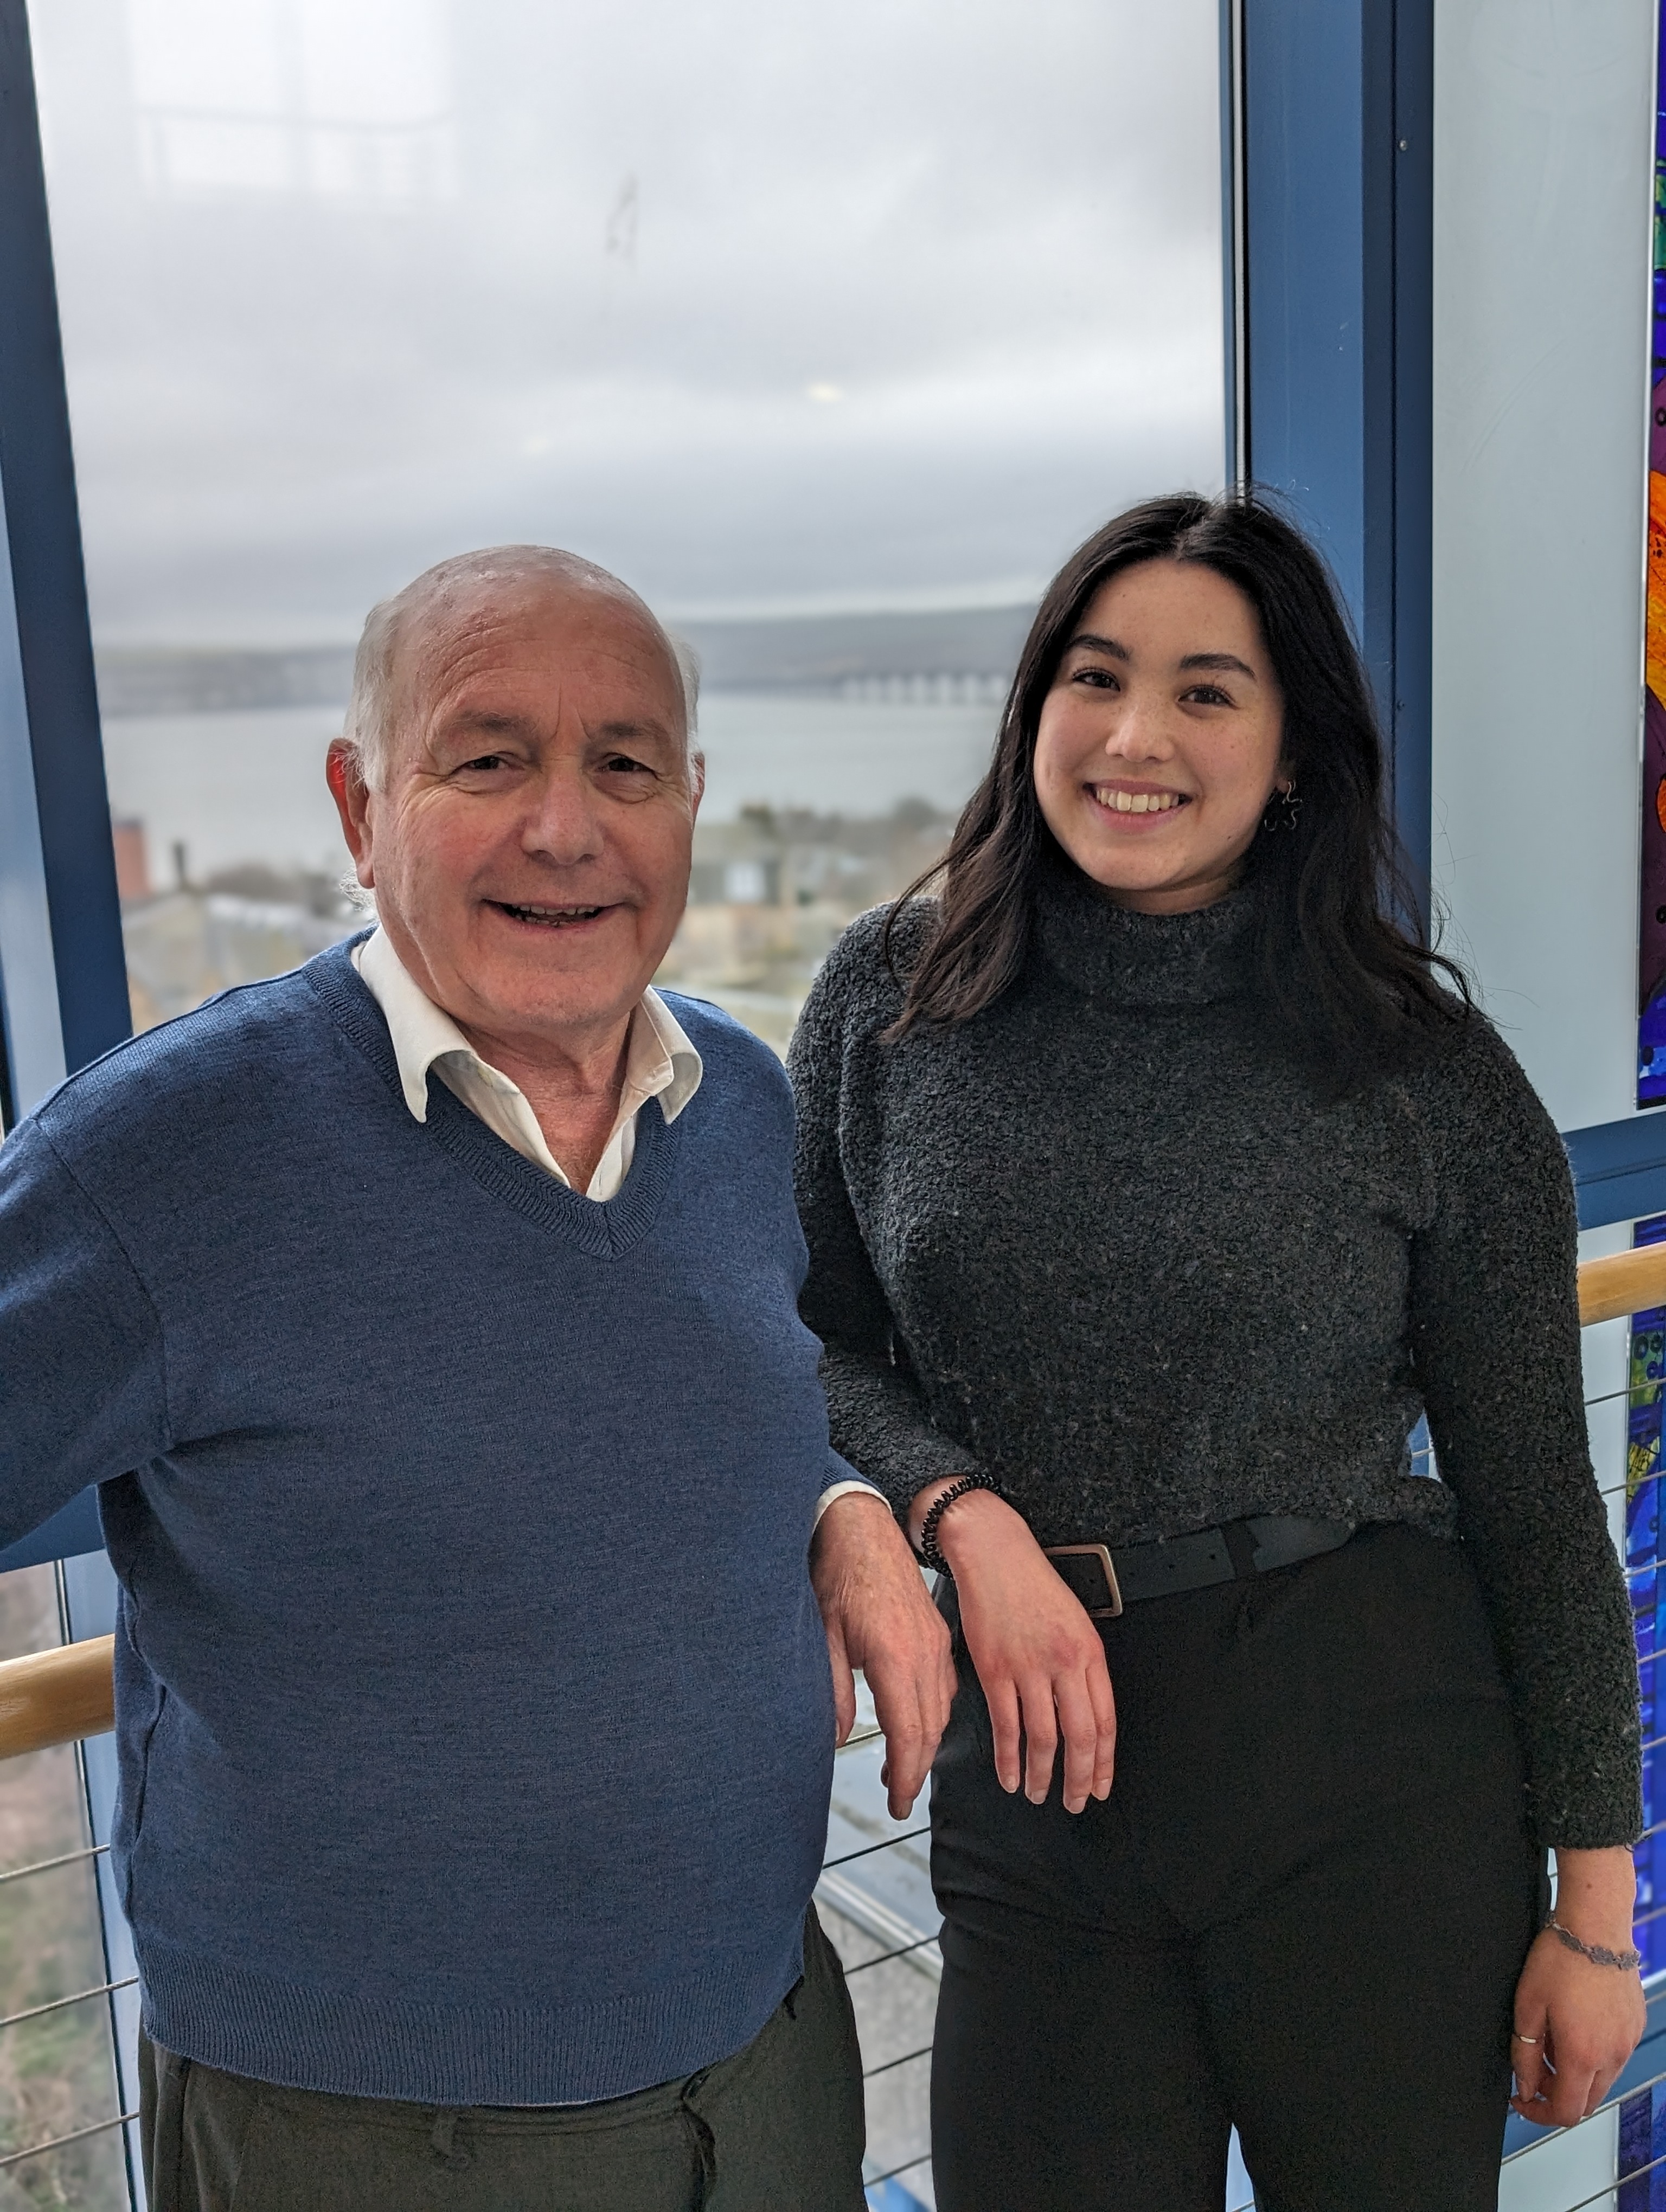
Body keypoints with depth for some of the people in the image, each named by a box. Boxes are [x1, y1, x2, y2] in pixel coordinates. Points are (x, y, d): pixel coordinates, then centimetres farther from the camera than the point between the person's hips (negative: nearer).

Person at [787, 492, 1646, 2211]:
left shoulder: (1426, 1070, -7)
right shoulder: (890, 998, -2)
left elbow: (1535, 1504, -1)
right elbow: (818, 1344, 6)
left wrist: (1595, 1905, 2)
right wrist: (961, 1517, -14)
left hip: (1373, 1793, -1)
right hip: (1029, 1807, 2)